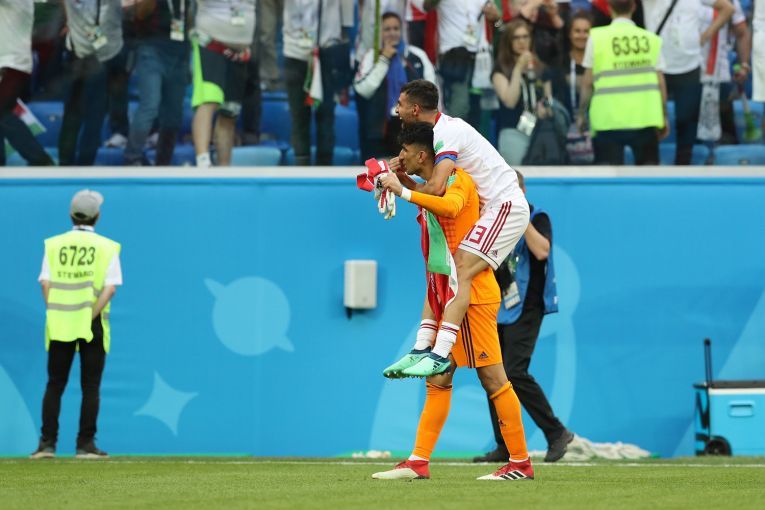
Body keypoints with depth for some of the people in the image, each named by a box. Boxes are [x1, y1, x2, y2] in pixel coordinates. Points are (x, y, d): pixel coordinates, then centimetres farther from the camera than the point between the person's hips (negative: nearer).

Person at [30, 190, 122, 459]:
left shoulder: (54, 245, 6)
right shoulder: (107, 247, 1)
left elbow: (45, 282, -3)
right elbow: (110, 287, -8)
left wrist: (53, 313, -5)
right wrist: (92, 316, -10)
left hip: (59, 325, 2)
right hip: (92, 325, -2)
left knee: (54, 385, 7)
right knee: (90, 387, 4)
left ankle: (47, 443, 1)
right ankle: (86, 445, 1)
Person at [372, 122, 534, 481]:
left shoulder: (457, 180, -11)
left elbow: (451, 206, -35)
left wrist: (404, 192, -35)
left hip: (472, 293, -10)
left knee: (492, 377, -6)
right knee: (438, 380, 7)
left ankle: (521, 462, -2)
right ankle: (419, 462, 8)